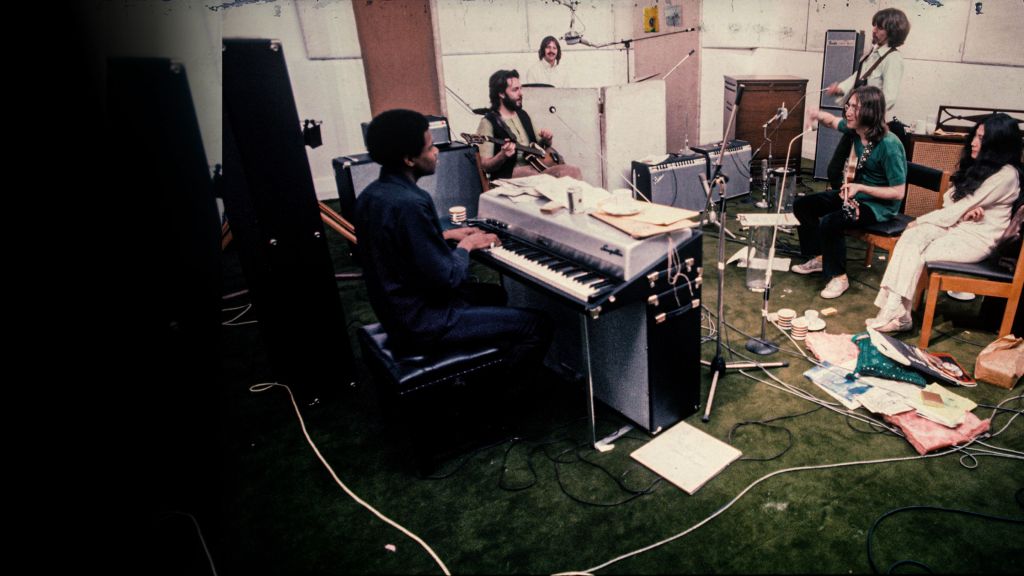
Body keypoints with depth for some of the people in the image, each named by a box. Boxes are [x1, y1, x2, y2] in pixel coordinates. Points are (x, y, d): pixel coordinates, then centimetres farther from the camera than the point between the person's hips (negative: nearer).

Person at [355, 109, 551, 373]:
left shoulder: (371, 195, 2)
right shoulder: (410, 204, -29)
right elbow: (447, 279, -25)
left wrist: (446, 236, 11)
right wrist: (466, 246, -6)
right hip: (421, 324, -10)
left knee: (495, 294, 29)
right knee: (537, 325, -6)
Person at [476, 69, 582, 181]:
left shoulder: (523, 115, 19)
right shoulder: (488, 122, -3)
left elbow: (539, 146, 29)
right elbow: (486, 165, -7)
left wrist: (547, 140, 6)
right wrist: (503, 155, -27)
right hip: (509, 174, -6)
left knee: (573, 171, -20)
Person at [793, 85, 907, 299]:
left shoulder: (889, 145, -27)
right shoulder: (856, 130, -6)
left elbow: (898, 193, -23)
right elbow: (833, 122, 18)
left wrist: (860, 187, -30)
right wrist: (820, 116, -5)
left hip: (880, 204, -8)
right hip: (855, 193, 9)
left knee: (829, 222, -31)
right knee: (802, 205, 4)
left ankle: (838, 277, -11)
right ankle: (818, 257, 17)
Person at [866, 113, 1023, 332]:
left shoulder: (1006, 175, -13)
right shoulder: (976, 166, 14)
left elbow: (956, 210, -16)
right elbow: (949, 201, 10)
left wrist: (920, 221, -8)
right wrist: (964, 212, -13)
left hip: (978, 238, -7)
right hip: (957, 226, 7)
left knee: (915, 254, -26)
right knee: (912, 236, -23)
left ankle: (896, 313, -22)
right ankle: (894, 307, -33)